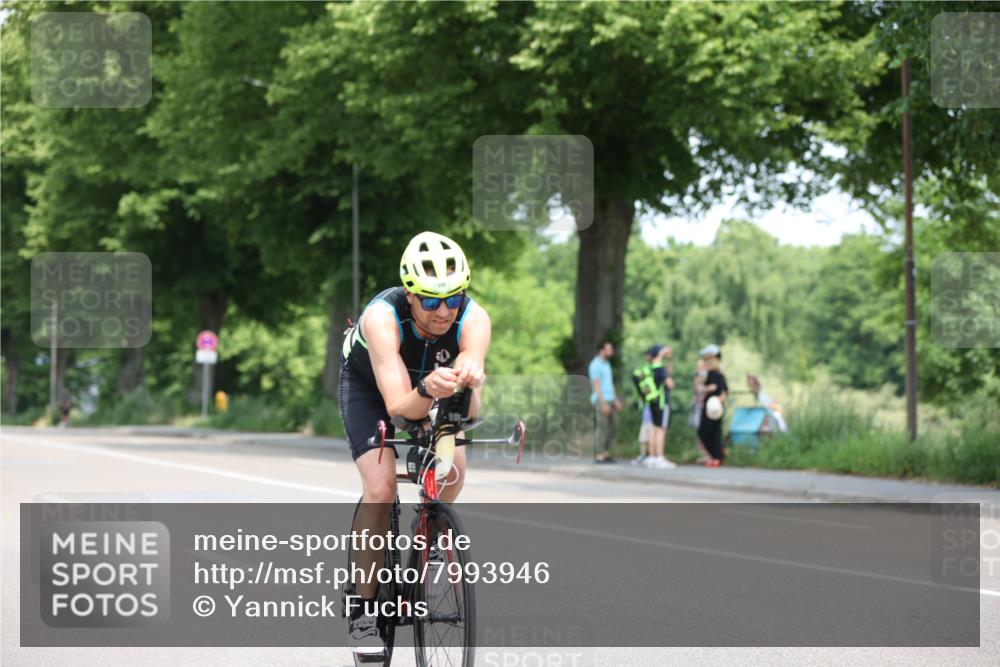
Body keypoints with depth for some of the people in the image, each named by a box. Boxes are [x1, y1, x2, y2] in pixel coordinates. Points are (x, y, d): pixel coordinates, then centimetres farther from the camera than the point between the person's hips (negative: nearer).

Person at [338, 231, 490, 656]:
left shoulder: (474, 320, -32)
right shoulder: (382, 317, -39)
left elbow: (469, 411, -42)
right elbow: (399, 405, -46)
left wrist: (468, 378, -64)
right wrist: (427, 391, -67)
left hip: (429, 384, 4)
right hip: (368, 385, -4)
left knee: (453, 469, -18)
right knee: (381, 487, -22)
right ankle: (365, 609, -9)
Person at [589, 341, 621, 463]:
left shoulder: (606, 364, 17)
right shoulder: (595, 365, -13)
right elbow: (596, 386, -17)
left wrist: (616, 400, 18)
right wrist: (603, 404, -22)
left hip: (609, 399, 9)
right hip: (601, 400, -9)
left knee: (613, 426, 8)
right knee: (603, 428, -7)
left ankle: (606, 452, 15)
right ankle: (599, 456, -2)